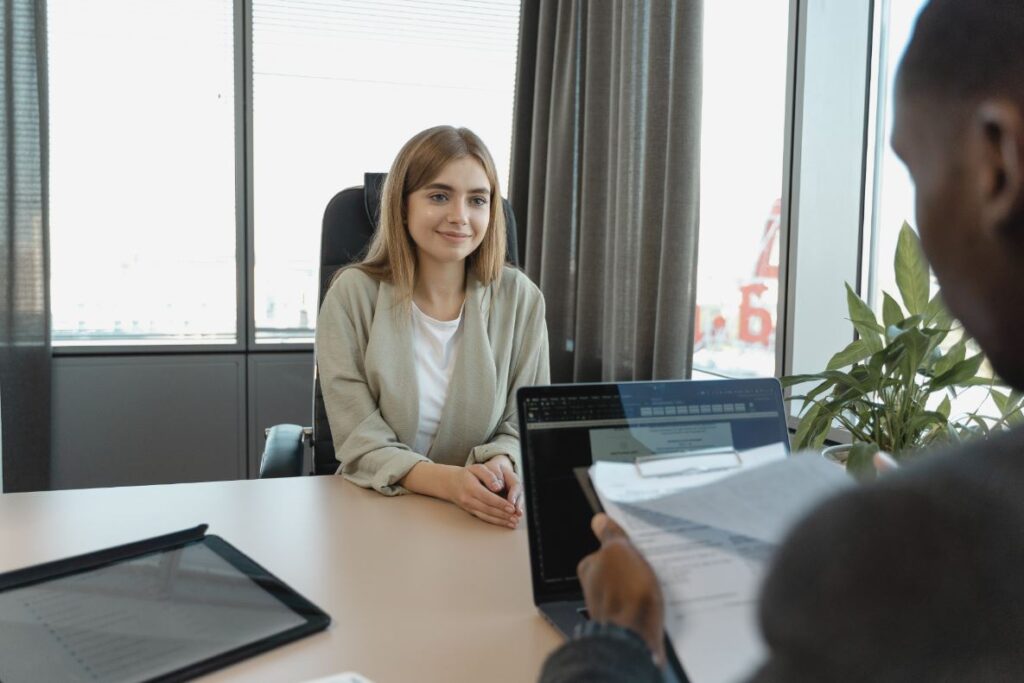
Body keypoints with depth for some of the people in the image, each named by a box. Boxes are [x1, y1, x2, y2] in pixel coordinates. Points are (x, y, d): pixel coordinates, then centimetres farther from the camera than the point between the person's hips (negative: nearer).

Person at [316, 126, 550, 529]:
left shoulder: (520, 298, -2)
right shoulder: (352, 296, -7)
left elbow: (525, 426, 2)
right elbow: (361, 446, -10)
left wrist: (502, 466, -21)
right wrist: (449, 481, -27)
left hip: (486, 519, 1)